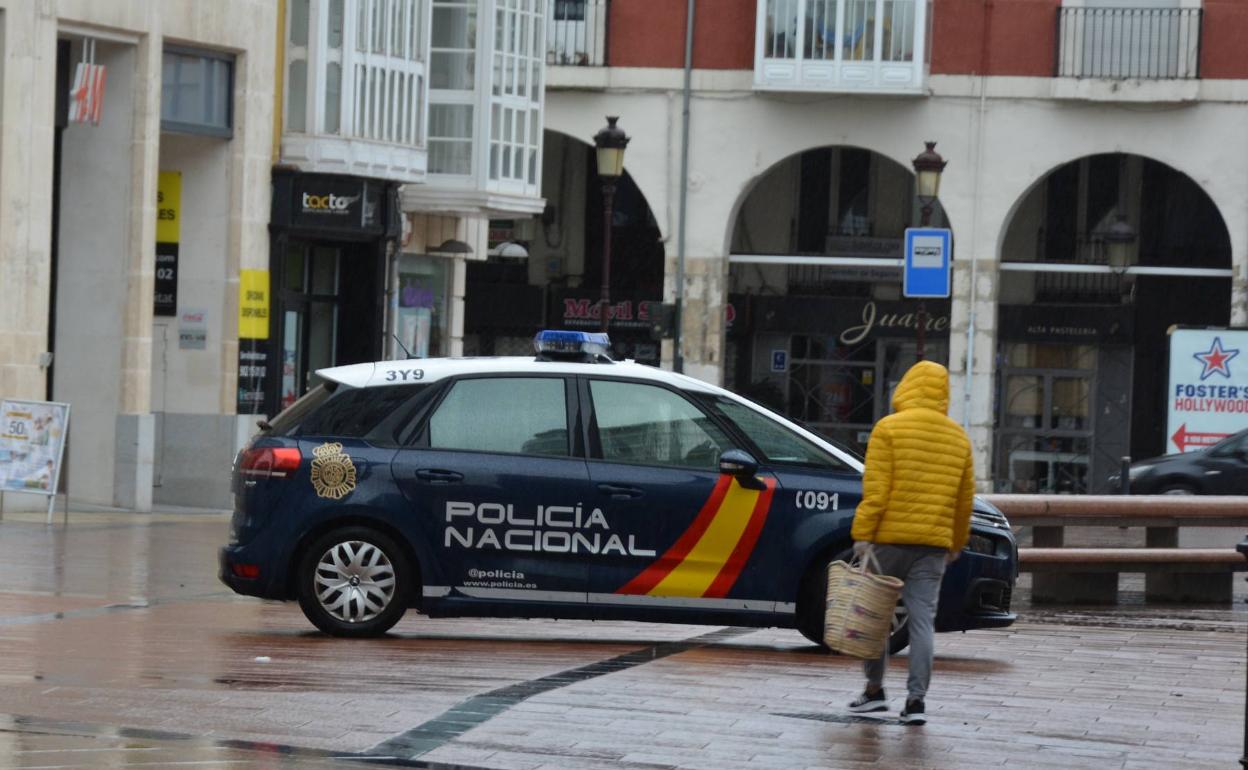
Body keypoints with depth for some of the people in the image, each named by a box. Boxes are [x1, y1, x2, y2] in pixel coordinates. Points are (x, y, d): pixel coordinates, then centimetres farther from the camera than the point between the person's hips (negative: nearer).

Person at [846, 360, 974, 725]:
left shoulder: (889, 428, -4)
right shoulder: (959, 438, 11)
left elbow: (875, 489, -10)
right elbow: (965, 498, 15)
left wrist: (863, 534, -10)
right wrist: (957, 542, 24)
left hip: (890, 537, -3)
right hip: (934, 543, 3)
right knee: (922, 618, 1)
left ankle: (874, 688, 13)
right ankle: (917, 698, -5)